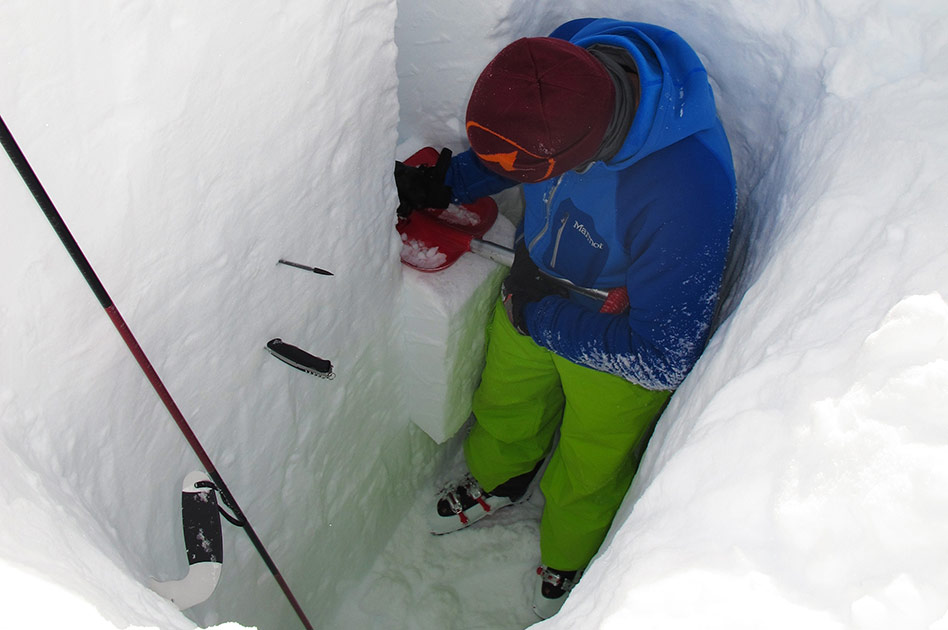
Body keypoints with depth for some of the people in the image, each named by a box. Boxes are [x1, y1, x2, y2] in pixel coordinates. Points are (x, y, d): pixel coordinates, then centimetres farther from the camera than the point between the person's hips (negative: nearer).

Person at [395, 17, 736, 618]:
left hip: (619, 346, -5)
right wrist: (443, 183, -3)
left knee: (586, 475, 22)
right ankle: (499, 480, 66)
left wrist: (545, 313, -24)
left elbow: (663, 359, -30)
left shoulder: (689, 192, -44)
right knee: (506, 407, 31)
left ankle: (570, 560, 57)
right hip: (533, 292, 5)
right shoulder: (563, 57, -26)